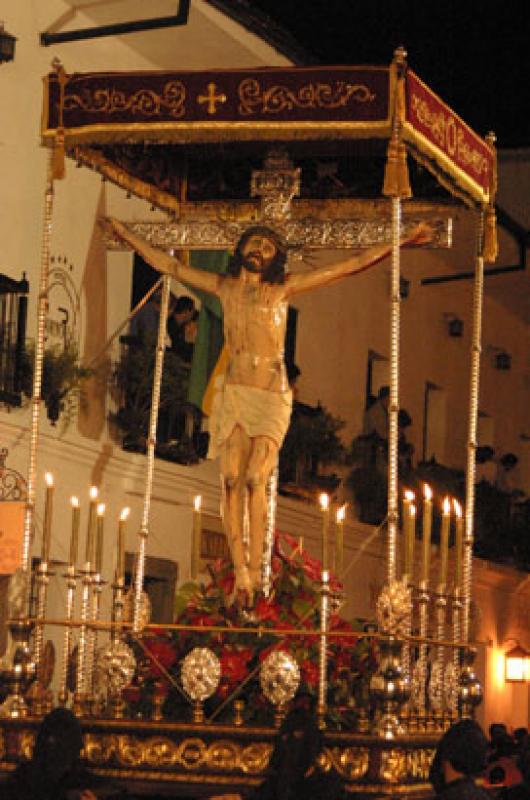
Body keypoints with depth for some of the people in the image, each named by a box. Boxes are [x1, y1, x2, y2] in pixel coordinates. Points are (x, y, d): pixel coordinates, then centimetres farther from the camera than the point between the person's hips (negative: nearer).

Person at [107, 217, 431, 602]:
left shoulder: (284, 287, 4)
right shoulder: (225, 286, 12)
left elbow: (352, 265, 6)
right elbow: (166, 263, 21)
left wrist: (401, 243, 6)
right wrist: (127, 235, 25)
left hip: (272, 397, -2)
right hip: (234, 394, 2)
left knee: (256, 477, -17)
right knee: (232, 478, -11)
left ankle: (255, 569, -13)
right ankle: (240, 572, -11)